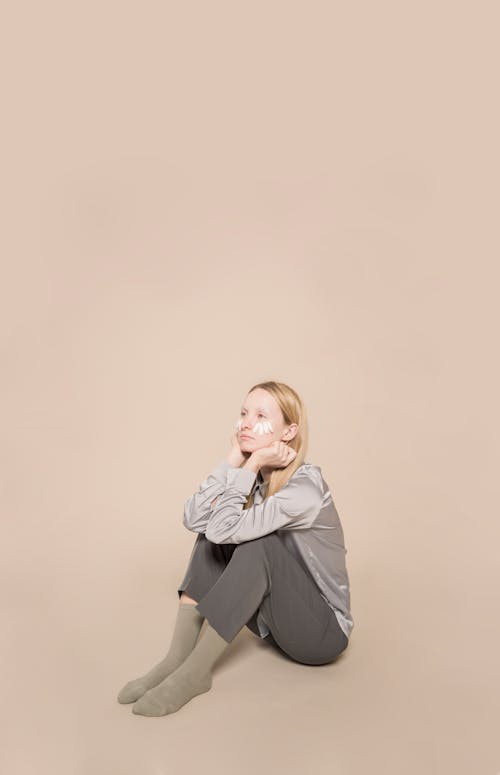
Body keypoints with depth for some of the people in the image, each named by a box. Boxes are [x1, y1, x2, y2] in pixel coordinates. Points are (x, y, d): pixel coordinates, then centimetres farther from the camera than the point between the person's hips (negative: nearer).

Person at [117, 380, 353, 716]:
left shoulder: (306, 485, -24)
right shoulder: (257, 478, -2)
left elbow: (225, 527, -33)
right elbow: (193, 519, -17)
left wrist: (251, 465, -25)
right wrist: (234, 459, -19)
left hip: (323, 630, -7)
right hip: (277, 621, 7)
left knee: (259, 544, -31)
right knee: (211, 534, -8)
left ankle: (195, 672, -21)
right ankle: (177, 659, -12)